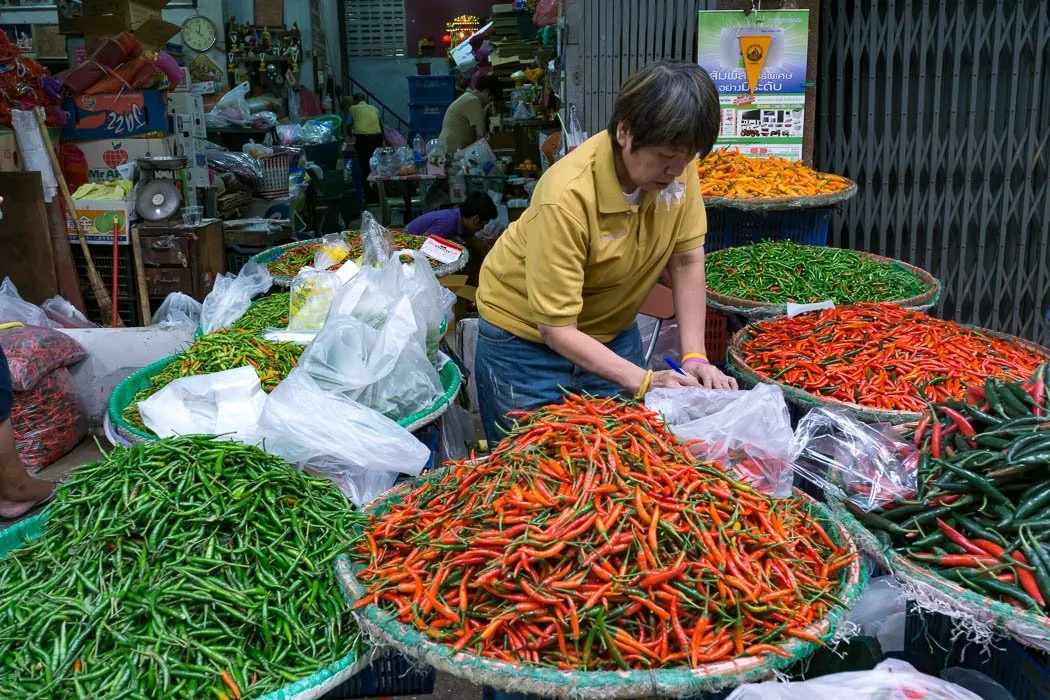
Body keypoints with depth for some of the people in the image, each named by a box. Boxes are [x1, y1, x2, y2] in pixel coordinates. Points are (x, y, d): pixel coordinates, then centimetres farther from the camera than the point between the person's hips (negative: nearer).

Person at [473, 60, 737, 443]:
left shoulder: (676, 165, -16)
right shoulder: (568, 195, -32)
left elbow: (686, 261, -7)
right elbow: (555, 328, -29)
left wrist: (694, 357, -17)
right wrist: (644, 380, -34)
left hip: (614, 333, 5)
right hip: (527, 337, -5)